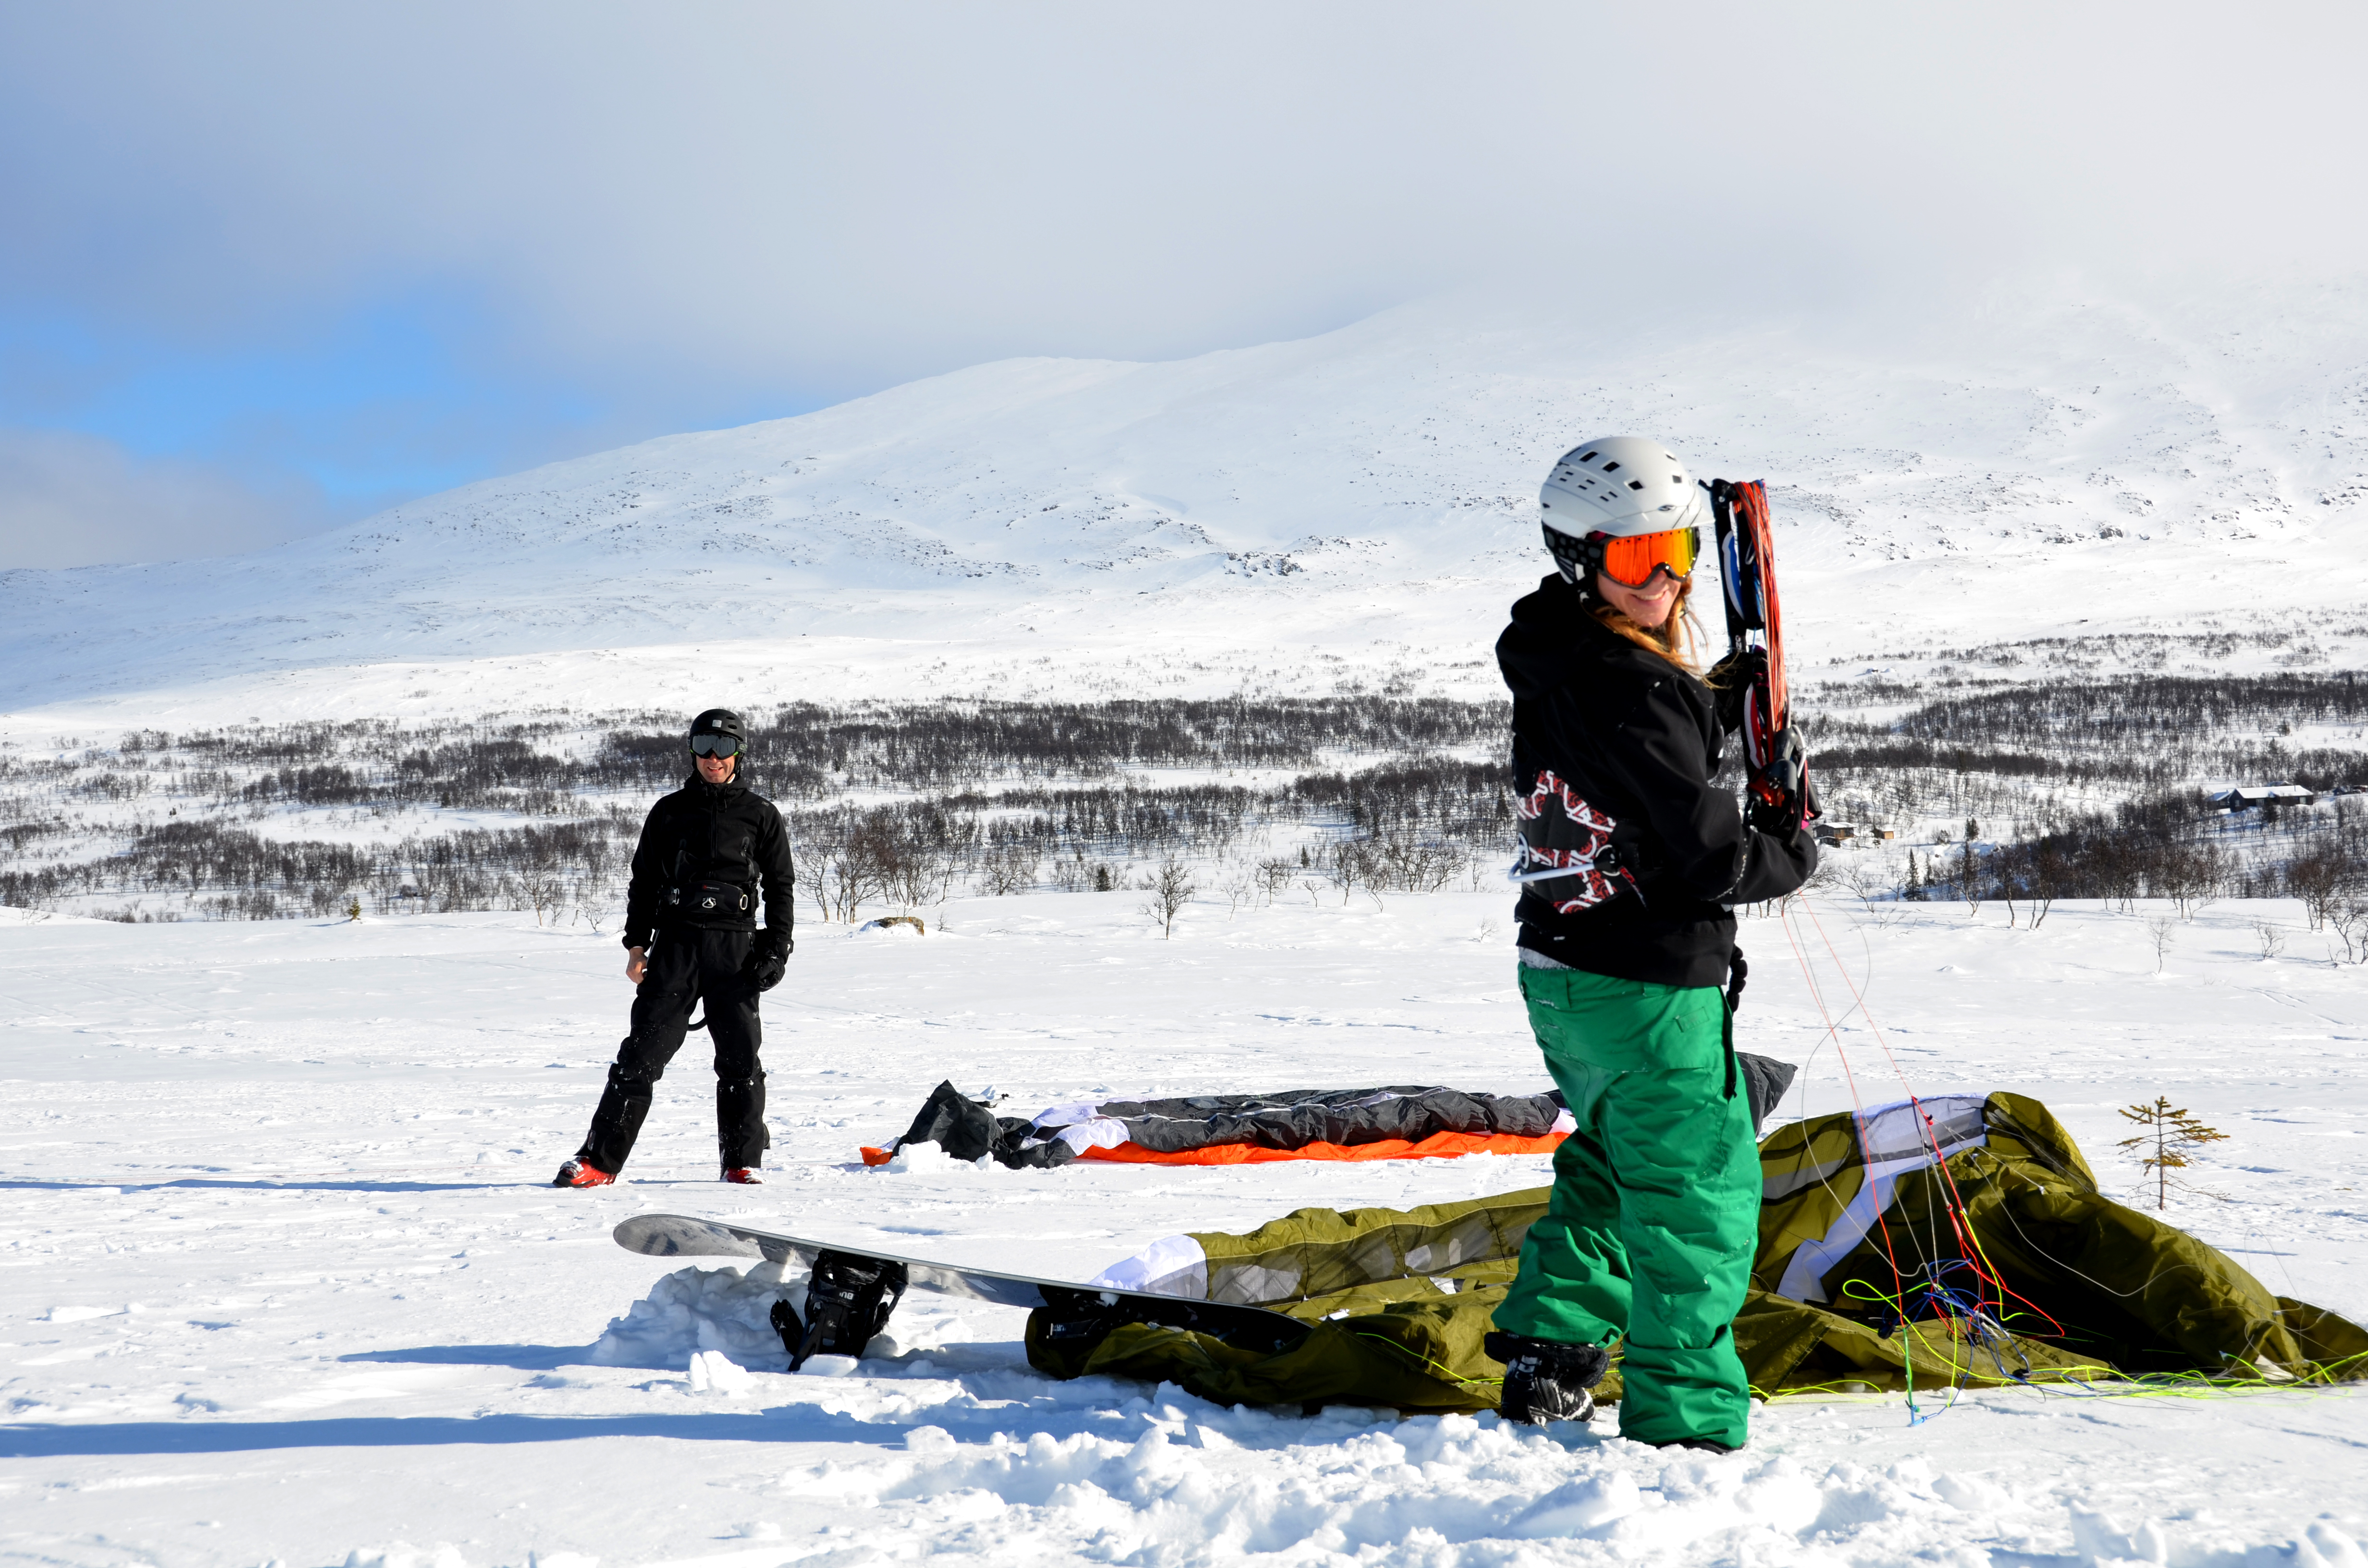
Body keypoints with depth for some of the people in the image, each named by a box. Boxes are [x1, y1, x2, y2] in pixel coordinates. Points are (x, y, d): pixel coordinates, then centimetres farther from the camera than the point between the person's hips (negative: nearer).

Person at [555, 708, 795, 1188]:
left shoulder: (761, 816, 8)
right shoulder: (670, 812, 10)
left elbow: (780, 887, 10)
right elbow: (644, 881, 13)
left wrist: (776, 950, 0)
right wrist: (637, 944, 4)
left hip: (735, 946, 0)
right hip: (675, 944, 0)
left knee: (740, 1058, -1)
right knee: (642, 1053, -5)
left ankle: (742, 1162, 11)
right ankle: (600, 1160, -5)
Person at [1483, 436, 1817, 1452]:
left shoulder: (1551, 666, 5)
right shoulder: (1628, 688, -23)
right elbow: (1709, 860, -21)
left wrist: (1724, 708, 9)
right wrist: (1792, 853, -3)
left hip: (1559, 975, 9)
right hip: (1647, 987, -9)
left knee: (1614, 1162, 28)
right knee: (1701, 1199, 3)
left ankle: (1549, 1346, 28)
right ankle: (1686, 1426, 10)